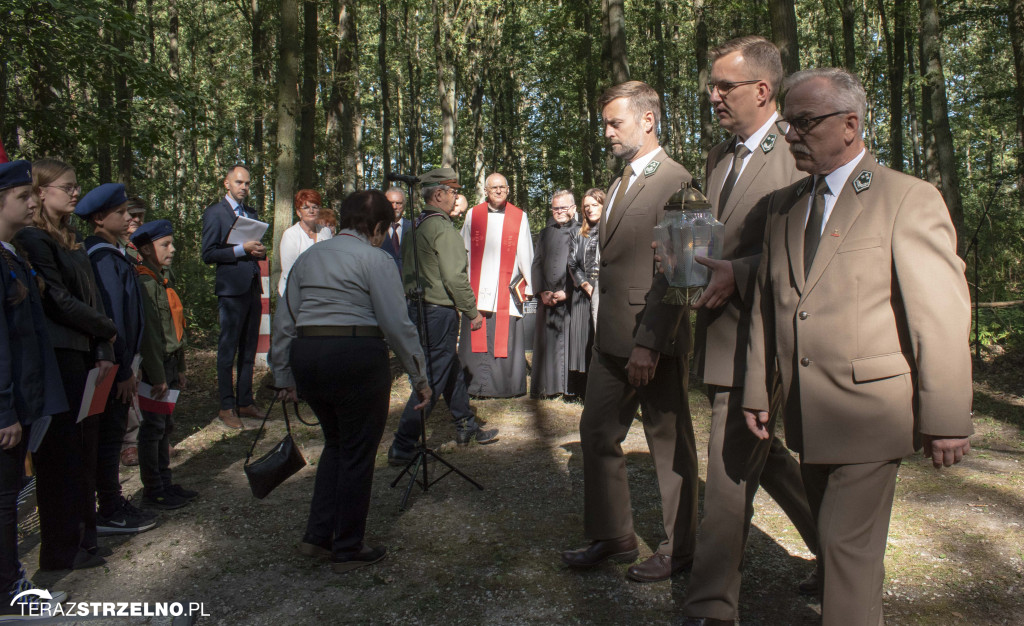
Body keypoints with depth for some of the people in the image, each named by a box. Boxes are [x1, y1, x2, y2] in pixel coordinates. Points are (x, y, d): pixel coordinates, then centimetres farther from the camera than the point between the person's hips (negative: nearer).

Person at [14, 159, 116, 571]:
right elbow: (59, 302, -15)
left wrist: (103, 352, 4)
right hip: (57, 361, -8)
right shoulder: (33, 240, -10)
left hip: (84, 358, 8)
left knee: (84, 448, 13)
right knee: (60, 453, 0)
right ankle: (61, 551, 13)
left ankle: (82, 538, 26)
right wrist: (108, 331, -3)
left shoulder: (71, 240, 16)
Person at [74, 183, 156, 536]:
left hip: (116, 364, 9)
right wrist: (123, 370, -18)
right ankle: (109, 515, 13)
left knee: (111, 436, 17)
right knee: (110, 437, 1)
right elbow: (112, 319, -20)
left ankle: (112, 504, 29)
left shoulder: (112, 255, 12)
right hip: (112, 365, -9)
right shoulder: (104, 259, -17)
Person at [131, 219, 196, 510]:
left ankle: (164, 482, 26)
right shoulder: (144, 283, -15)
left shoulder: (164, 279, 15)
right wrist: (157, 376, -20)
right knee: (153, 426, 0)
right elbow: (148, 333, -20)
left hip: (168, 363, 9)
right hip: (154, 367, -9)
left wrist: (179, 368, 19)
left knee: (165, 425, 15)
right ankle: (152, 490, 11)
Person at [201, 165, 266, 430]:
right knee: (228, 350, -1)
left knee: (249, 349, 11)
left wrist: (260, 251, 3)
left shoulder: (251, 213, 19)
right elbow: (208, 254, -9)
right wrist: (241, 250, -17)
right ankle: (227, 407, 7)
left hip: (253, 288, 7)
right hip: (232, 289, -7)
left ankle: (245, 402, 20)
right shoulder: (214, 213, -2)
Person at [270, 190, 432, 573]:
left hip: (306, 355, 7)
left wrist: (285, 376, 22)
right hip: (357, 356, -6)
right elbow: (397, 324, -11)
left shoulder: (309, 257, 16)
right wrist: (420, 377, -4)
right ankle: (347, 550, 17)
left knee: (335, 443, 22)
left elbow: (284, 322, 15)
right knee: (357, 452, 7)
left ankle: (317, 536, 22)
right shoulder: (375, 259, -4)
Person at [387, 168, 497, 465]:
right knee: (433, 379, -4)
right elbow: (455, 277, -20)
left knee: (452, 369, 20)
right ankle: (402, 447, -1)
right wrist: (473, 312, -12)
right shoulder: (442, 228, -16)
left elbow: (408, 271, 16)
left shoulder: (415, 226, 12)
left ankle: (466, 428, 32)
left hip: (418, 306, 10)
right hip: (439, 312, -10)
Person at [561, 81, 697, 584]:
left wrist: (649, 345, -20)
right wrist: (606, 331, 11)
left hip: (654, 341, -9)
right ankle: (612, 538, 29)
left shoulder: (676, 182, -11)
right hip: (611, 338, 9)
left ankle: (678, 549, 25)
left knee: (669, 445, 7)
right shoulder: (620, 183, 17)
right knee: (597, 433, 13)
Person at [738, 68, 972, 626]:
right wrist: (756, 391, 9)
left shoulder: (909, 199, -7)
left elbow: (942, 317, -10)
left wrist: (947, 419, -11)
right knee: (833, 539, 18)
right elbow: (765, 305, 11)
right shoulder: (782, 204, 11)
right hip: (806, 413, 6)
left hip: (868, 410, -5)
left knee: (848, 543, -2)